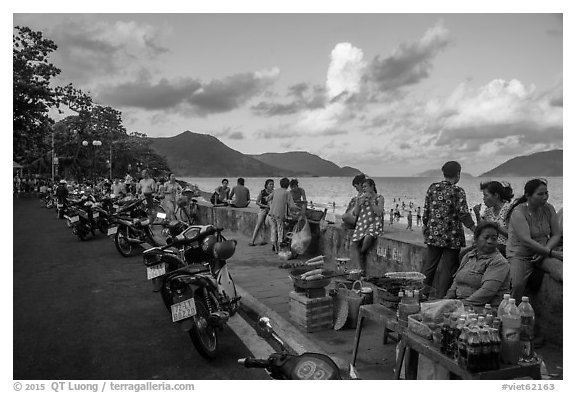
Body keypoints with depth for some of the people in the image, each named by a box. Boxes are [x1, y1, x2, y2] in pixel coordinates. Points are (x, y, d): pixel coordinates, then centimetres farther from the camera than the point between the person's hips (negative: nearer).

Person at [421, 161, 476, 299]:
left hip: (433, 234, 4)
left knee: (429, 266, 12)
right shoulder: (458, 191, -8)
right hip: (451, 236, -4)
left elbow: (426, 210, 6)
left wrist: (425, 225, 19)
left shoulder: (433, 187, 3)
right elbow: (463, 214, -14)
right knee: (448, 268, 6)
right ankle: (440, 297, 11)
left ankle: (421, 294, 15)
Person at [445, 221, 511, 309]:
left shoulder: (499, 262, -7)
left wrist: (464, 303, -21)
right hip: (459, 303, 7)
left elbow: (487, 291, -19)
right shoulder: (468, 256, 18)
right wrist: (448, 299, 1)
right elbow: (456, 281, 19)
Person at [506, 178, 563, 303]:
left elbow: (556, 235, 4)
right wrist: (551, 253, -25)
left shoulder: (548, 209, 5)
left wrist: (545, 250, -14)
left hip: (542, 254, 6)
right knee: (517, 285, -29)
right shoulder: (518, 212, -14)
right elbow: (526, 241, -23)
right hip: (520, 256, -6)